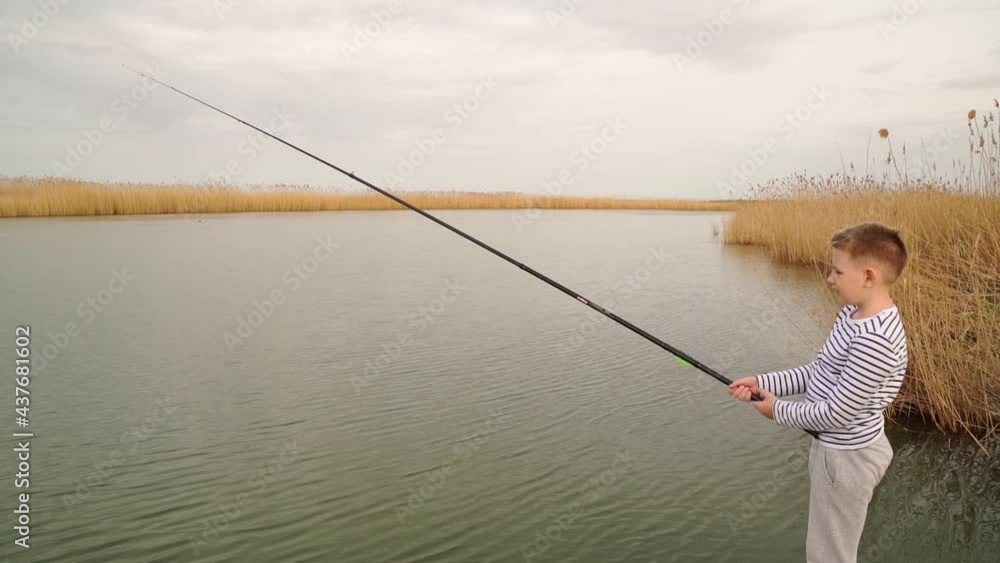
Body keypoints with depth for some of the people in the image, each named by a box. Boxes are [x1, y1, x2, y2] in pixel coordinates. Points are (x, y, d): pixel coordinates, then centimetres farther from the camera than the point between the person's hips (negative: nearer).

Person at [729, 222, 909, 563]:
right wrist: (763, 383, -3)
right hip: (839, 447, 9)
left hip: (847, 455, -9)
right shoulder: (854, 313, 1)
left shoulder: (873, 339, -30)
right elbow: (819, 372, 8)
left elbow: (838, 412, -26)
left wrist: (779, 411, -12)